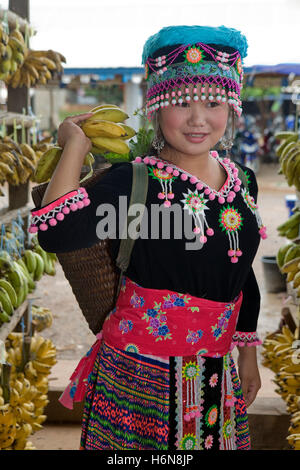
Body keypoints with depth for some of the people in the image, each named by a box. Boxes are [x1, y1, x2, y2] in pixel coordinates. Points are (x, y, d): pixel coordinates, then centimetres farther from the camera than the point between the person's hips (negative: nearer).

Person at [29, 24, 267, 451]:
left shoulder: (244, 183, 5)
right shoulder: (134, 183, -14)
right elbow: (55, 235, -31)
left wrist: (248, 355, 20)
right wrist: (76, 144, -20)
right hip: (139, 379, -5)